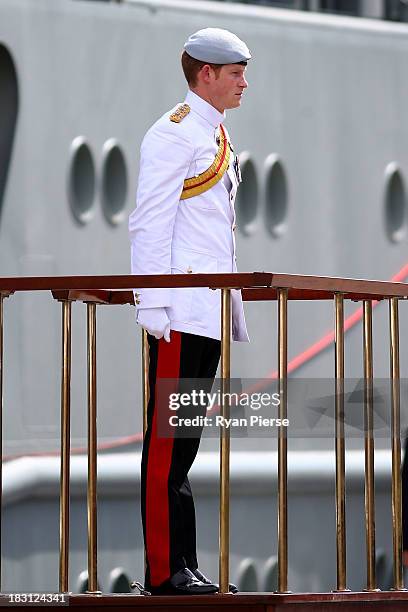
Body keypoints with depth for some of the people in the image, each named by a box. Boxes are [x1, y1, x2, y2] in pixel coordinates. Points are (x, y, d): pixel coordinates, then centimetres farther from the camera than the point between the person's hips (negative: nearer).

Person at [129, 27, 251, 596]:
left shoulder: (217, 137, 19)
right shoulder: (174, 134, -8)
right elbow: (150, 224, -13)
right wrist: (155, 305, -18)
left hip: (213, 309, 9)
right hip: (181, 310, -9)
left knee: (186, 439, 10)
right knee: (169, 439, -8)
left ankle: (184, 566, 11)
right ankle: (165, 570, -9)